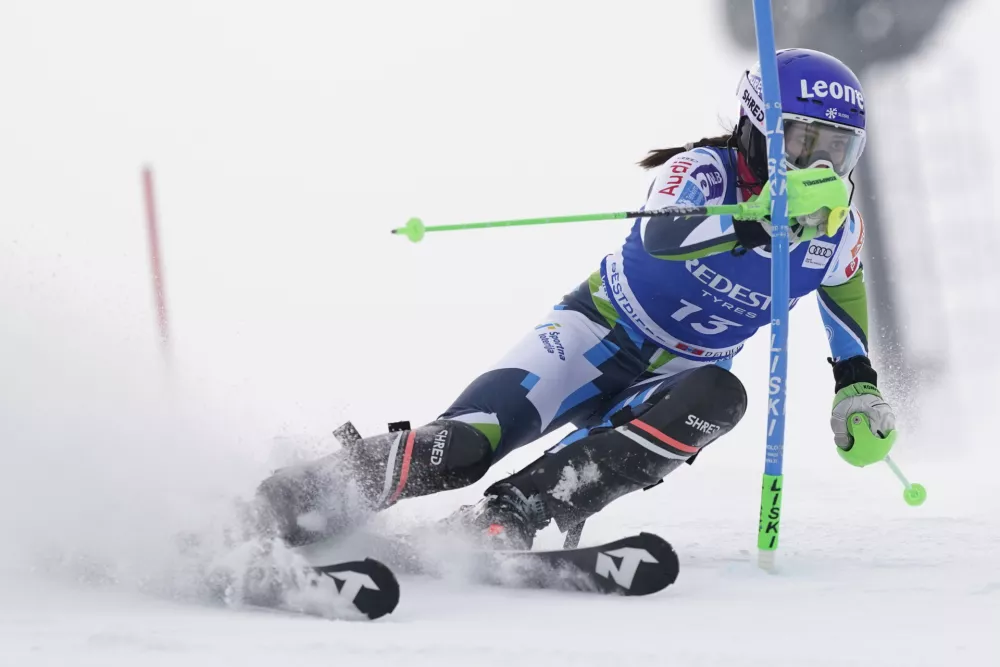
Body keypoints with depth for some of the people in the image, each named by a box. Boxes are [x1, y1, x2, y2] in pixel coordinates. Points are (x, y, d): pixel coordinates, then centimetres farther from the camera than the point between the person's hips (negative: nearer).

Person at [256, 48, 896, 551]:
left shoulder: (838, 231, -3)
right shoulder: (706, 169, -19)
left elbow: (849, 302, 21)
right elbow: (661, 237, -42)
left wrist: (859, 389, 8)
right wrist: (761, 219, -57)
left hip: (673, 379, 4)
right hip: (600, 331, -4)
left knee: (719, 397, -34)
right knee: (463, 445, -28)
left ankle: (509, 518, -38)